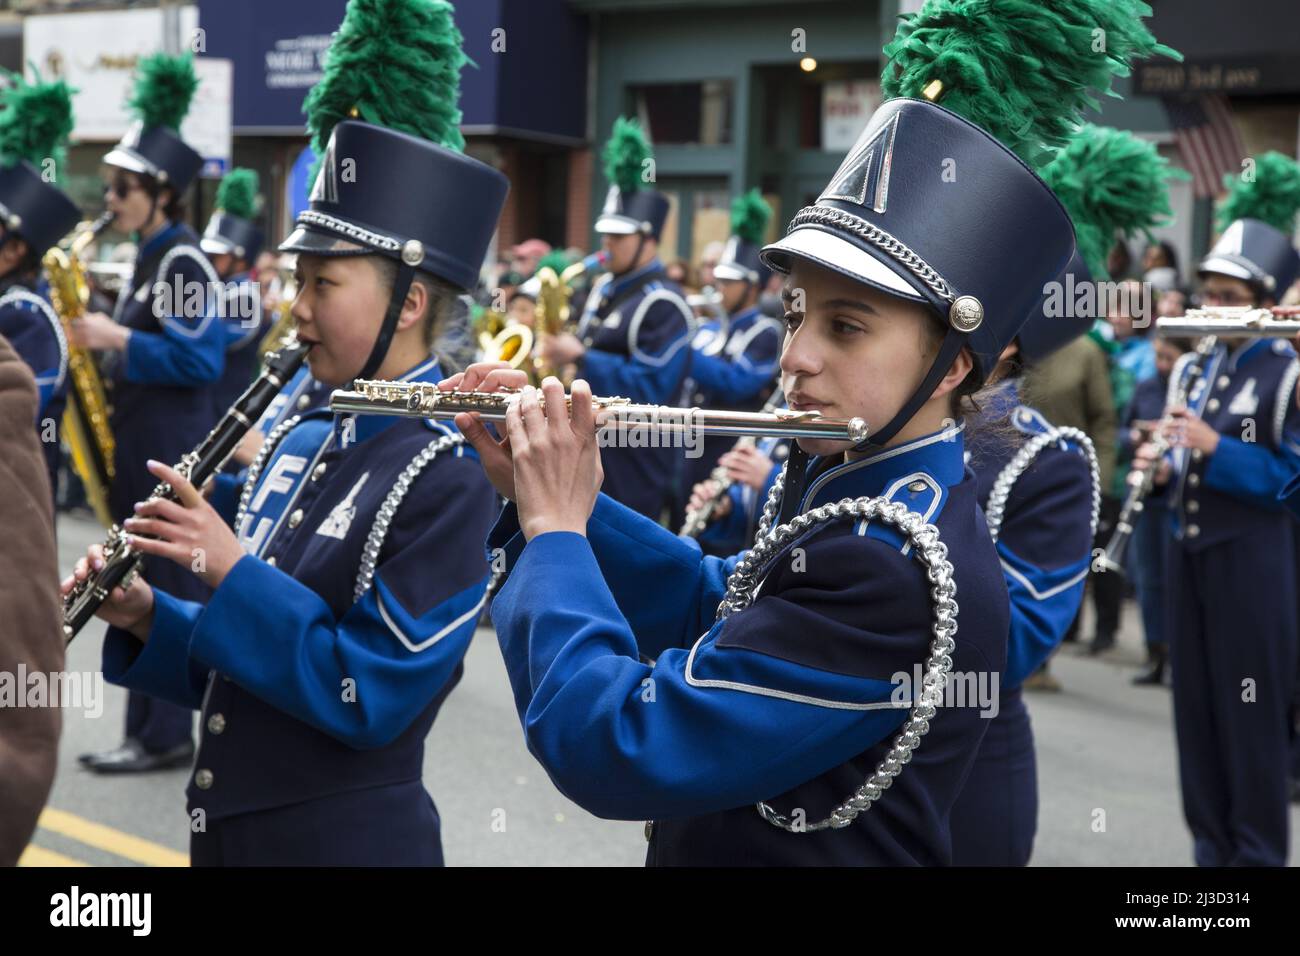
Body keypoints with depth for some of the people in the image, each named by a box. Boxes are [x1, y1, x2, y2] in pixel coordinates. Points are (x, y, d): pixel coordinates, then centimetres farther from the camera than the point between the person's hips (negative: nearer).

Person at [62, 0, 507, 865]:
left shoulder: (452, 479, -17)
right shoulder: (295, 442, 6)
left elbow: (372, 699, -22)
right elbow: (240, 660, 12)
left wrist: (231, 569, -22)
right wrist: (149, 621, -5)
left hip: (349, 842, -7)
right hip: (229, 828, 7)